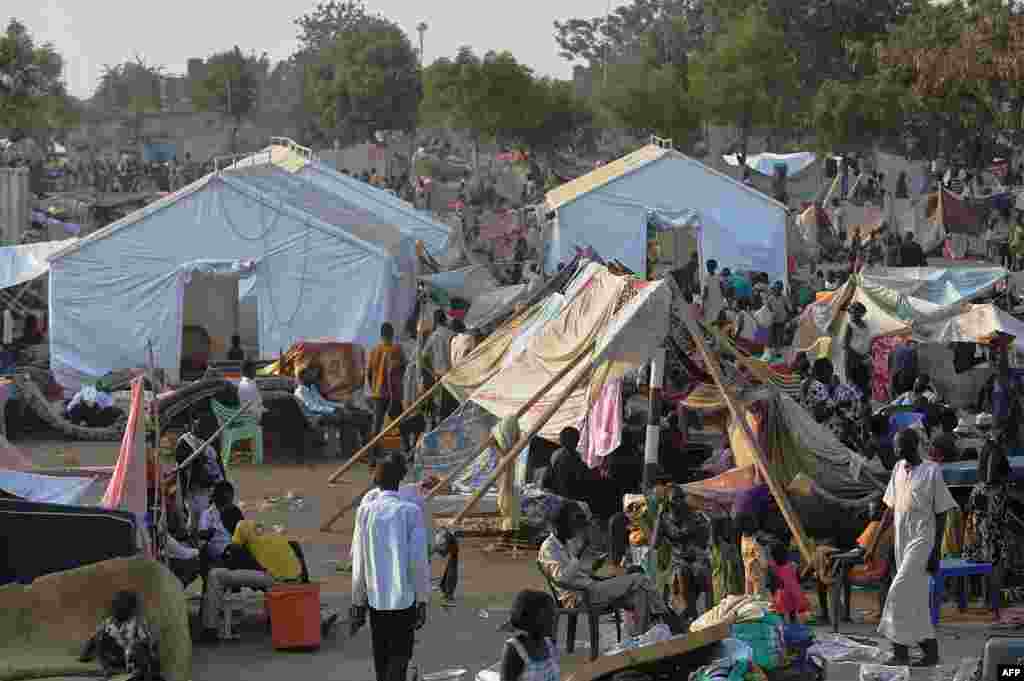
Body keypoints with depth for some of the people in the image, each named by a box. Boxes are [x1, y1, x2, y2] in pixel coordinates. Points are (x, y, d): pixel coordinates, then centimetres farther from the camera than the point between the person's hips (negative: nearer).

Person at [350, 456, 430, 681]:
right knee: (399, 656, 2)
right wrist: (422, 602, -3)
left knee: (381, 660, 16)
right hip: (404, 598, -3)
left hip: (376, 600, 3)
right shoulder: (411, 512, -10)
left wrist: (357, 604, 7)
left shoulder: (365, 512, -3)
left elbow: (358, 564, -1)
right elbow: (418, 561, -11)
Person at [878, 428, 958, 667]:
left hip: (922, 541, -7)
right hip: (902, 541, 7)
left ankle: (901, 650, -10)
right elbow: (891, 507, 16)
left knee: (900, 593, -14)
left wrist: (936, 552, -14)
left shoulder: (932, 472, -10)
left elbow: (941, 514, -10)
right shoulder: (899, 469, 9)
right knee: (915, 596, 9)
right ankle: (931, 650, 16)